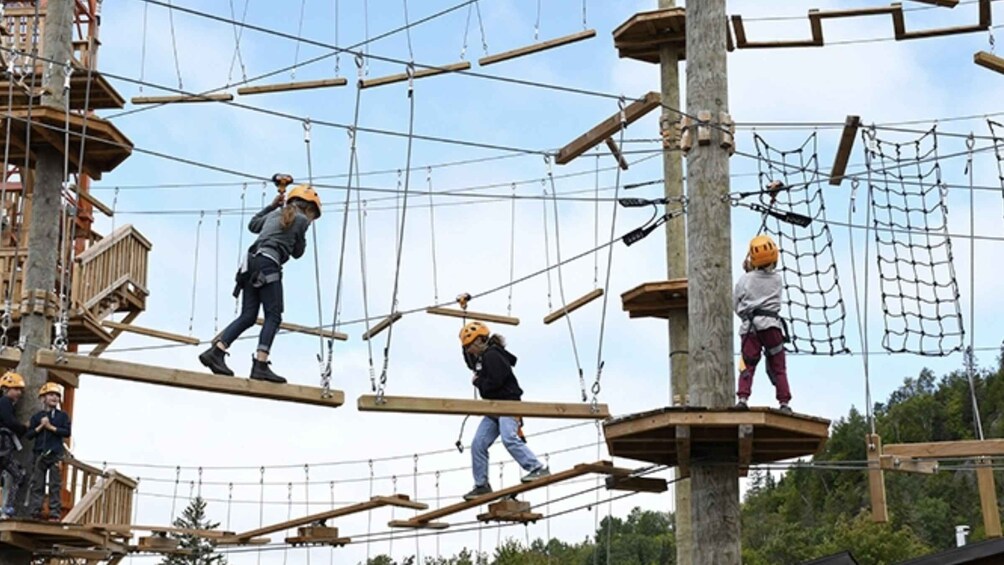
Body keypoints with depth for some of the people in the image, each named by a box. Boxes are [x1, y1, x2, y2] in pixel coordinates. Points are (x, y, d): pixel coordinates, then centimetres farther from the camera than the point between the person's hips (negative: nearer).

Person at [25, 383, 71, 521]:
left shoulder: (63, 416, 7)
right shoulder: (37, 416, 11)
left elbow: (67, 432, -5)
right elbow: (28, 434, 6)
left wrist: (51, 427, -9)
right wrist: (40, 426, -7)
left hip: (56, 454, -1)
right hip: (40, 454, 1)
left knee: (55, 486, -2)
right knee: (37, 485, 0)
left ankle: (55, 513, -2)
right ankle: (35, 513, 1)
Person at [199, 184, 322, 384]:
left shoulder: (276, 214, 27)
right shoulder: (301, 219, 7)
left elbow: (253, 225, 45)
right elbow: (297, 252, 15)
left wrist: (271, 205, 51)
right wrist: (301, 238, 35)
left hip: (251, 262, 8)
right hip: (268, 263, -8)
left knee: (248, 316, 3)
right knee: (273, 315, -11)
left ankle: (216, 351, -10)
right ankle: (261, 364, -24)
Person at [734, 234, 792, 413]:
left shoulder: (745, 280, 1)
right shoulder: (777, 278, 6)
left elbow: (736, 304, 8)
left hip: (750, 326, -1)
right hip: (772, 324, 1)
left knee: (747, 365, -2)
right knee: (777, 367, 5)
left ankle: (743, 397, -17)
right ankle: (784, 401, 0)